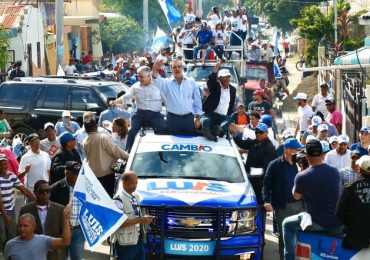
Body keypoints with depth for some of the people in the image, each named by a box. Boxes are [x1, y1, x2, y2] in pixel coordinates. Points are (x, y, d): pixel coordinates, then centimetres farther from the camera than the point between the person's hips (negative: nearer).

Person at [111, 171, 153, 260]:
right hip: (125, 243, -9)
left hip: (138, 240, 9)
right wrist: (140, 220, -24)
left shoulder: (136, 197, 12)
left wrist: (144, 219, 7)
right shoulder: (118, 199, -17)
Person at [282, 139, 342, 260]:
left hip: (317, 223, -4)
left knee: (287, 224, 20)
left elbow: (296, 196, 4)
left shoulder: (302, 176, -15)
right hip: (338, 224, 4)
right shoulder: (335, 172, -2)